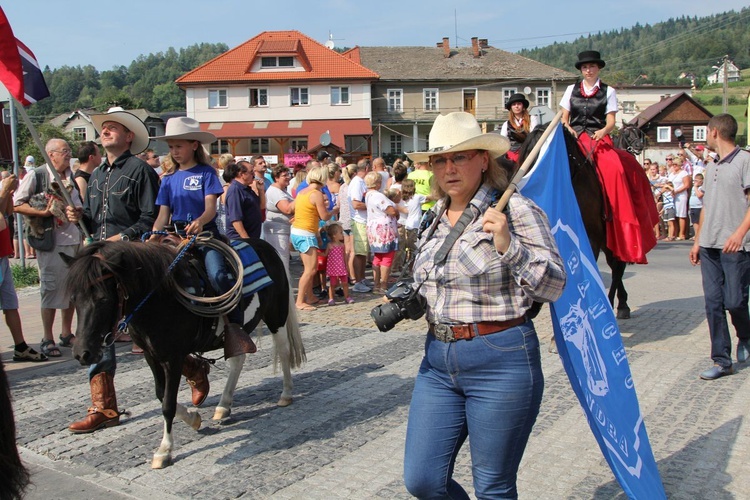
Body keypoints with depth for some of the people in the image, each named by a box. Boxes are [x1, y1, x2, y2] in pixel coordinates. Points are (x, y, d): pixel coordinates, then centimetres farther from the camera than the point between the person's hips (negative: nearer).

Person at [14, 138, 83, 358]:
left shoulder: (72, 176, 13)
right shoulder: (36, 175, -6)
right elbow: (16, 204, -10)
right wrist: (43, 212, -19)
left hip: (74, 239, 6)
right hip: (51, 241, -6)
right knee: (51, 289, -1)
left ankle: (66, 333, 24)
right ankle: (47, 340, 9)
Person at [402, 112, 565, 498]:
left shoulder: (515, 210, -9)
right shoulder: (436, 219, 11)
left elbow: (554, 286, -12)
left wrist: (508, 246, -25)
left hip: (500, 361, -6)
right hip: (438, 360, 7)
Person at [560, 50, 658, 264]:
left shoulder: (608, 92, 12)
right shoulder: (571, 90, 16)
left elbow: (611, 121, 4)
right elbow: (563, 118, 13)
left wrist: (603, 131, -18)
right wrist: (568, 129, -8)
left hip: (600, 139, -2)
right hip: (575, 139, 2)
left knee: (615, 169, -28)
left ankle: (624, 224, -23)